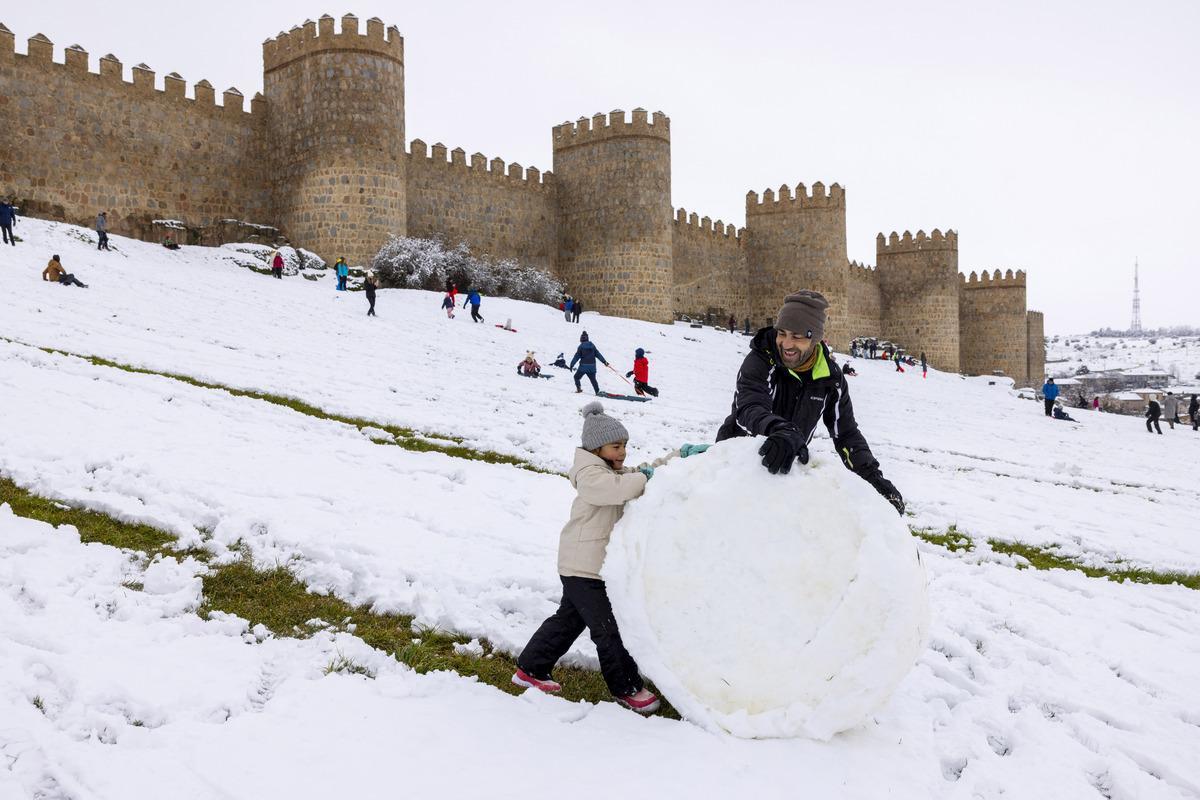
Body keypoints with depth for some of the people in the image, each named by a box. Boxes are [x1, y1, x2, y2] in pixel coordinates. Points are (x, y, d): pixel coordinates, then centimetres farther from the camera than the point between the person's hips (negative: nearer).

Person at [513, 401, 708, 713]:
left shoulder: (616, 472, 13)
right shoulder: (590, 476, -19)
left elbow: (650, 472, 11)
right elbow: (617, 488, -39)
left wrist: (682, 454, 0)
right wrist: (644, 476, -23)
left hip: (598, 567, 11)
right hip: (583, 570, -11)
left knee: (569, 619, 20)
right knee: (608, 629, 0)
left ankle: (531, 669, 30)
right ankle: (627, 688, 12)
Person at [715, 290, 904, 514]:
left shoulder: (830, 377, -5)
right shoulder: (760, 361, -18)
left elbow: (846, 433, 1)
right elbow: (750, 409, -36)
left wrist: (872, 475, -13)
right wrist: (783, 431, -56)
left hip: (785, 467, 4)